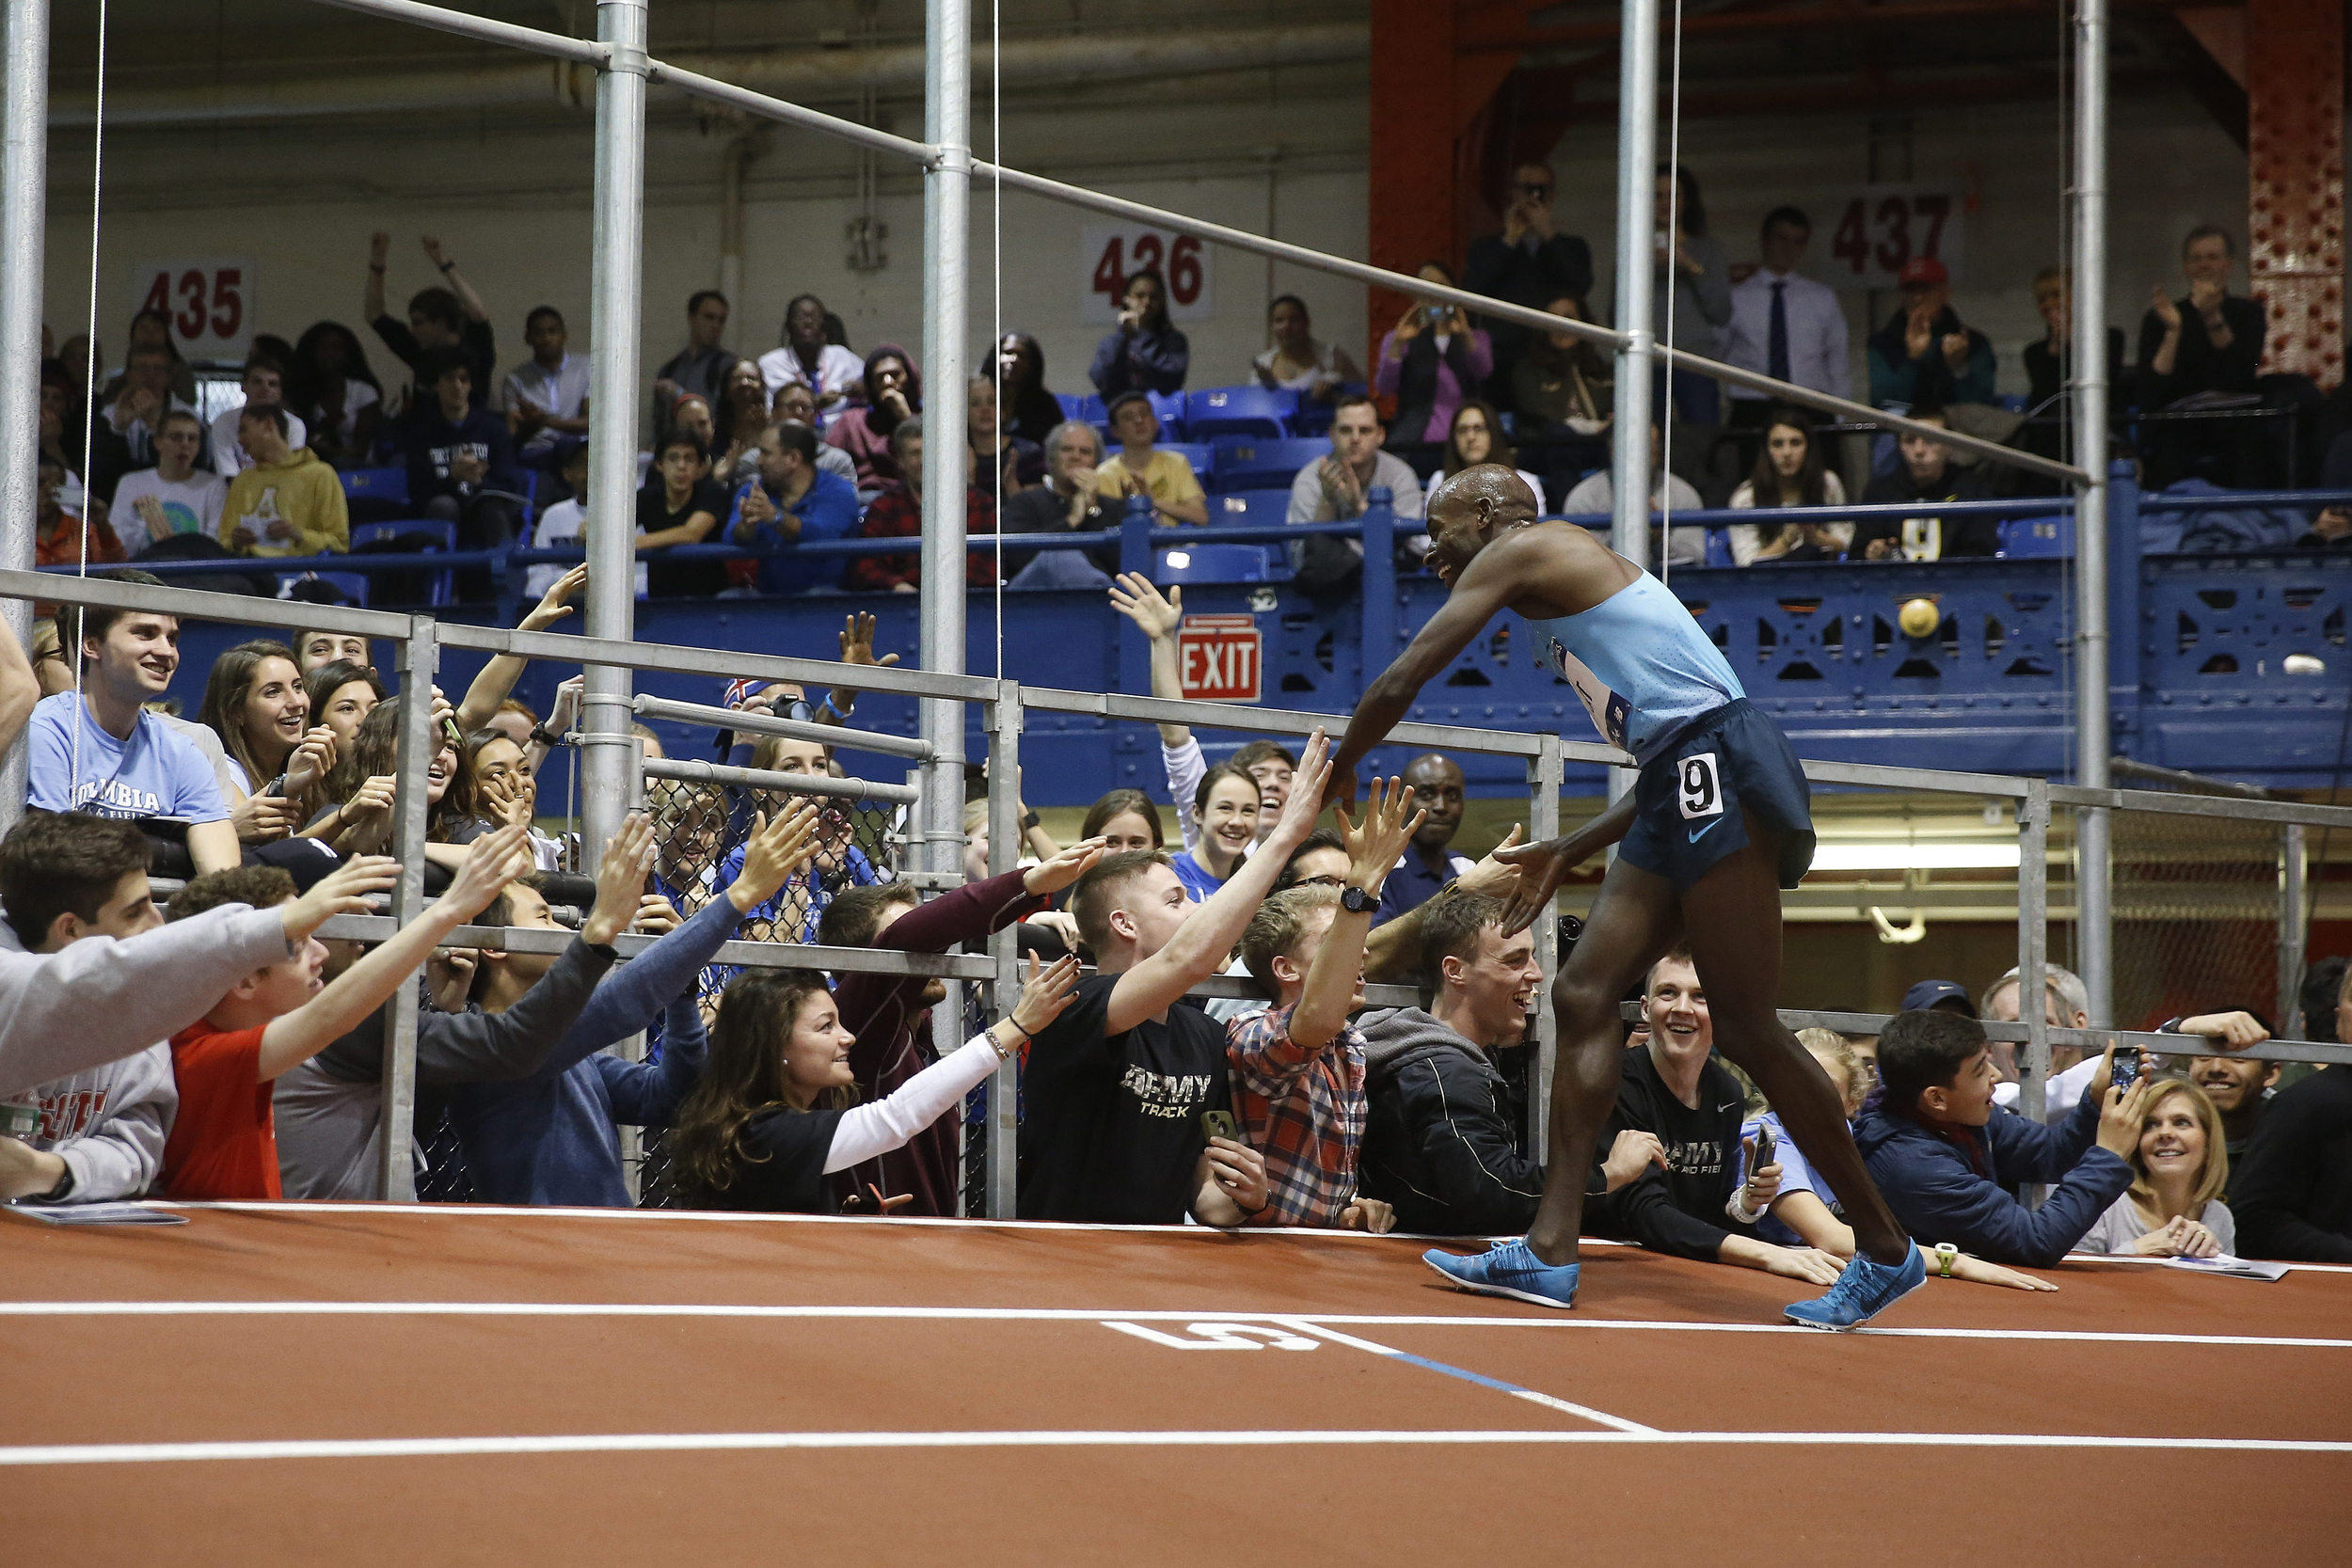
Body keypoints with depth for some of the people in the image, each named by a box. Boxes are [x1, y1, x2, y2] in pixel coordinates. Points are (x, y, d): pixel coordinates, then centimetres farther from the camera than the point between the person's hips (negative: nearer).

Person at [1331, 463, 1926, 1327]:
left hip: (1718, 766, -10)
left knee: (1747, 1028, -7)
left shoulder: (1519, 550, 0)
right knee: (1585, 996, 5)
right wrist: (1566, 855, 28)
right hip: (1682, 785, 10)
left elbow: (1399, 685, -1)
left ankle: (1885, 1250, 0)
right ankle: (1550, 1251, 4)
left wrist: (1338, 774, 16)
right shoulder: (1571, 587, 26)